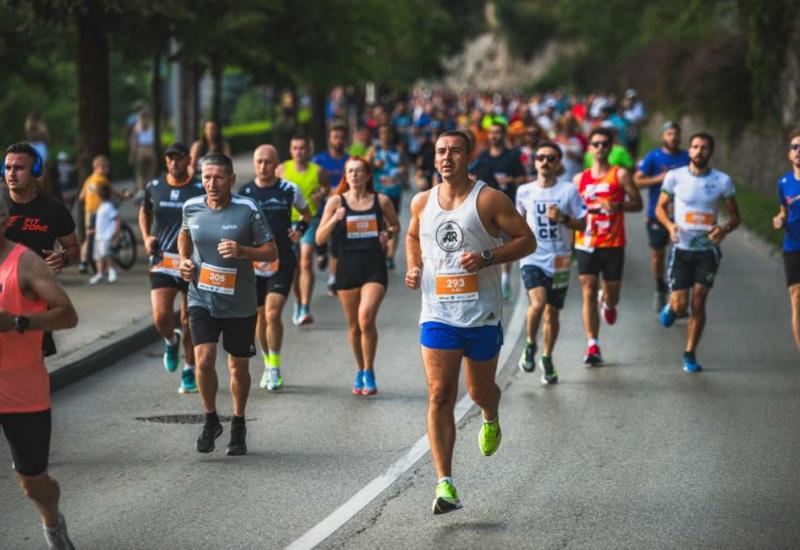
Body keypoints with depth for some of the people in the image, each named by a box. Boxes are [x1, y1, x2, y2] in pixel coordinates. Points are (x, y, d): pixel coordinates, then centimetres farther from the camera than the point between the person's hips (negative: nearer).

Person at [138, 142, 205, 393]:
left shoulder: (201, 190, -4)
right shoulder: (154, 187, 5)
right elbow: (144, 211, 24)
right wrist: (146, 237, 8)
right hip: (163, 261, 1)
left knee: (190, 321, 6)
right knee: (161, 317, -12)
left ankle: (189, 372, 21)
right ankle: (171, 341, 23)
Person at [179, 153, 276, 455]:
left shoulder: (248, 209, -10)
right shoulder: (191, 207, -1)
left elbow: (271, 252, -7)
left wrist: (242, 251, -24)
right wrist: (184, 260, 4)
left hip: (239, 303, -1)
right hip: (201, 300, 1)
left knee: (239, 366, 10)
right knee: (204, 359, -15)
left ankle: (238, 427, 30)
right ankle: (211, 420, 7)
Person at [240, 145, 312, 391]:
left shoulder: (289, 190, -1)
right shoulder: (244, 192, 2)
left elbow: (306, 215, 16)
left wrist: (299, 230, -2)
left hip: (282, 261, -2)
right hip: (254, 262, 2)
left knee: (273, 314, -15)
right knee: (260, 317, 10)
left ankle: (275, 367, -5)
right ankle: (268, 365, 27)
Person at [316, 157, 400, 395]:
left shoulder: (381, 201, 3)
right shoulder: (336, 202, 2)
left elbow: (395, 225, 21)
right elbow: (319, 239, -1)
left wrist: (388, 234, -1)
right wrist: (334, 219, -17)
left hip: (375, 268, -1)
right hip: (347, 266, 2)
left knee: (366, 319, -19)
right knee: (354, 325, 9)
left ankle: (369, 373, -4)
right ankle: (360, 371, 29)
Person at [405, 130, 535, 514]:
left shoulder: (489, 200, -6)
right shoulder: (422, 202, 7)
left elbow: (527, 240, -5)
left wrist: (487, 257, -19)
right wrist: (414, 268, 8)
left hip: (483, 314, -2)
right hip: (437, 314, 2)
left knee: (480, 391, 13)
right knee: (439, 396, -9)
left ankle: (491, 421, 52)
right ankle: (445, 484, -11)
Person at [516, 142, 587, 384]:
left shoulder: (569, 190, -1)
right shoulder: (524, 191, 4)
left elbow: (582, 224, 0)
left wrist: (563, 218, -16)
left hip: (559, 261, 0)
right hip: (532, 258, 0)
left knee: (552, 312, 7)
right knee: (538, 302, -22)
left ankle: (546, 359, 26)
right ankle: (530, 345, 3)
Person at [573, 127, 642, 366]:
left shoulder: (620, 174, 1)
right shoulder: (580, 179, 10)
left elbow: (637, 203, 0)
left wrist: (618, 206, -16)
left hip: (613, 243, -2)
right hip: (586, 243, 2)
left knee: (611, 294, 5)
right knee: (588, 294, -6)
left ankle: (608, 303, 45)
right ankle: (593, 346, -6)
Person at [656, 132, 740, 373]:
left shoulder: (722, 181, -2)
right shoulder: (674, 177, -3)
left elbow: (735, 216, 5)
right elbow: (660, 207, 7)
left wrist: (725, 228, -17)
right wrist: (670, 225, -14)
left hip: (708, 249, 1)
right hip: (681, 248, -1)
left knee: (698, 303, -2)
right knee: (680, 304, -5)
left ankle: (690, 354, 11)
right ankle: (670, 307, 33)